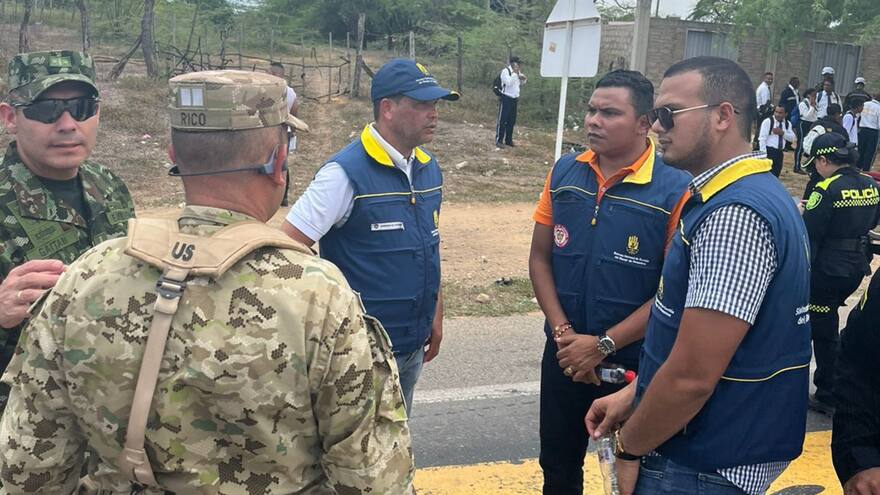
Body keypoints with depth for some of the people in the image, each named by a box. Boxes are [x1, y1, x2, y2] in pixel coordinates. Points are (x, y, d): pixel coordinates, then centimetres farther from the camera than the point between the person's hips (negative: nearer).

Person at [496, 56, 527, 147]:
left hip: (514, 99, 8)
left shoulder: (517, 72, 11)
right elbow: (508, 82, -25)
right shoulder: (505, 71, -13)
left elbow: (521, 83, 19)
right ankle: (499, 140, -1)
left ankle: (508, 140, 20)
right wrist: (514, 73, -23)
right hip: (506, 98, -8)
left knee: (512, 121, 11)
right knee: (502, 120, -5)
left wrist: (523, 79, -2)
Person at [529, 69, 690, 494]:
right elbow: (540, 258, 4)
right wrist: (562, 331, -9)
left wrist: (604, 346, -17)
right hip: (563, 356, 4)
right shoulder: (564, 173, 0)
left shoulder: (675, 190, -15)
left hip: (634, 363, -4)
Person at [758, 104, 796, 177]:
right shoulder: (768, 121, -8)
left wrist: (782, 133, -14)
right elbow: (762, 138, -12)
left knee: (776, 174, 10)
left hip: (779, 152, 6)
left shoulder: (787, 124, 9)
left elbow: (792, 138, 3)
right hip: (769, 151, -6)